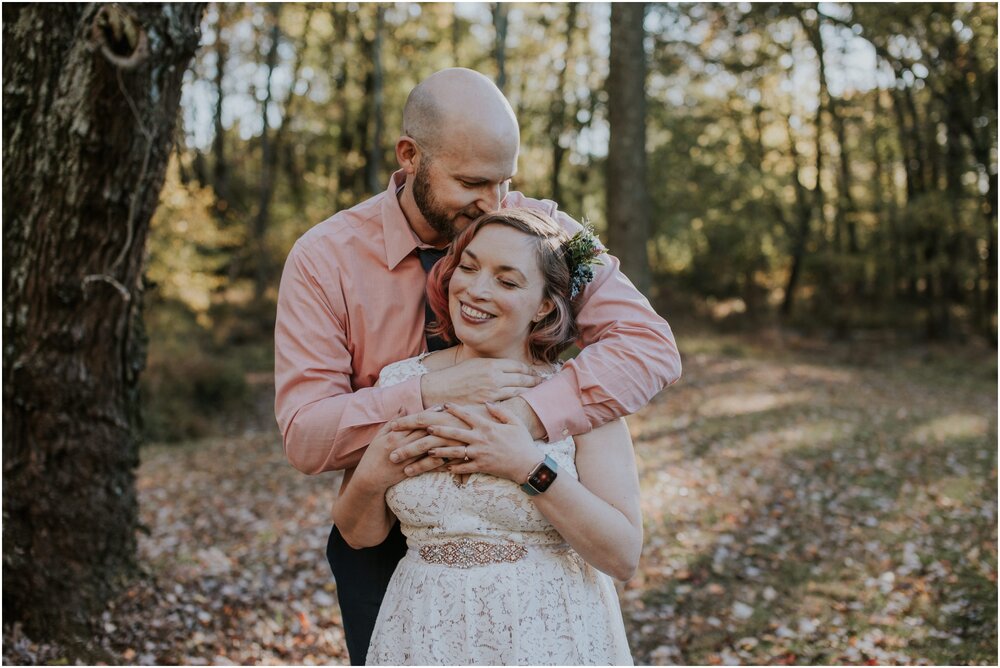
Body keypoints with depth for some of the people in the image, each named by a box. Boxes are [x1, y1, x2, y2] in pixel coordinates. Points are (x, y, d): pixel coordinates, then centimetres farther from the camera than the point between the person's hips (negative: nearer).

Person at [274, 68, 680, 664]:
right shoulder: (325, 259, -13)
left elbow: (651, 346, -23)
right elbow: (304, 436, -18)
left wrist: (517, 417, -37)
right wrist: (430, 395, -34)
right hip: (386, 542, 0)